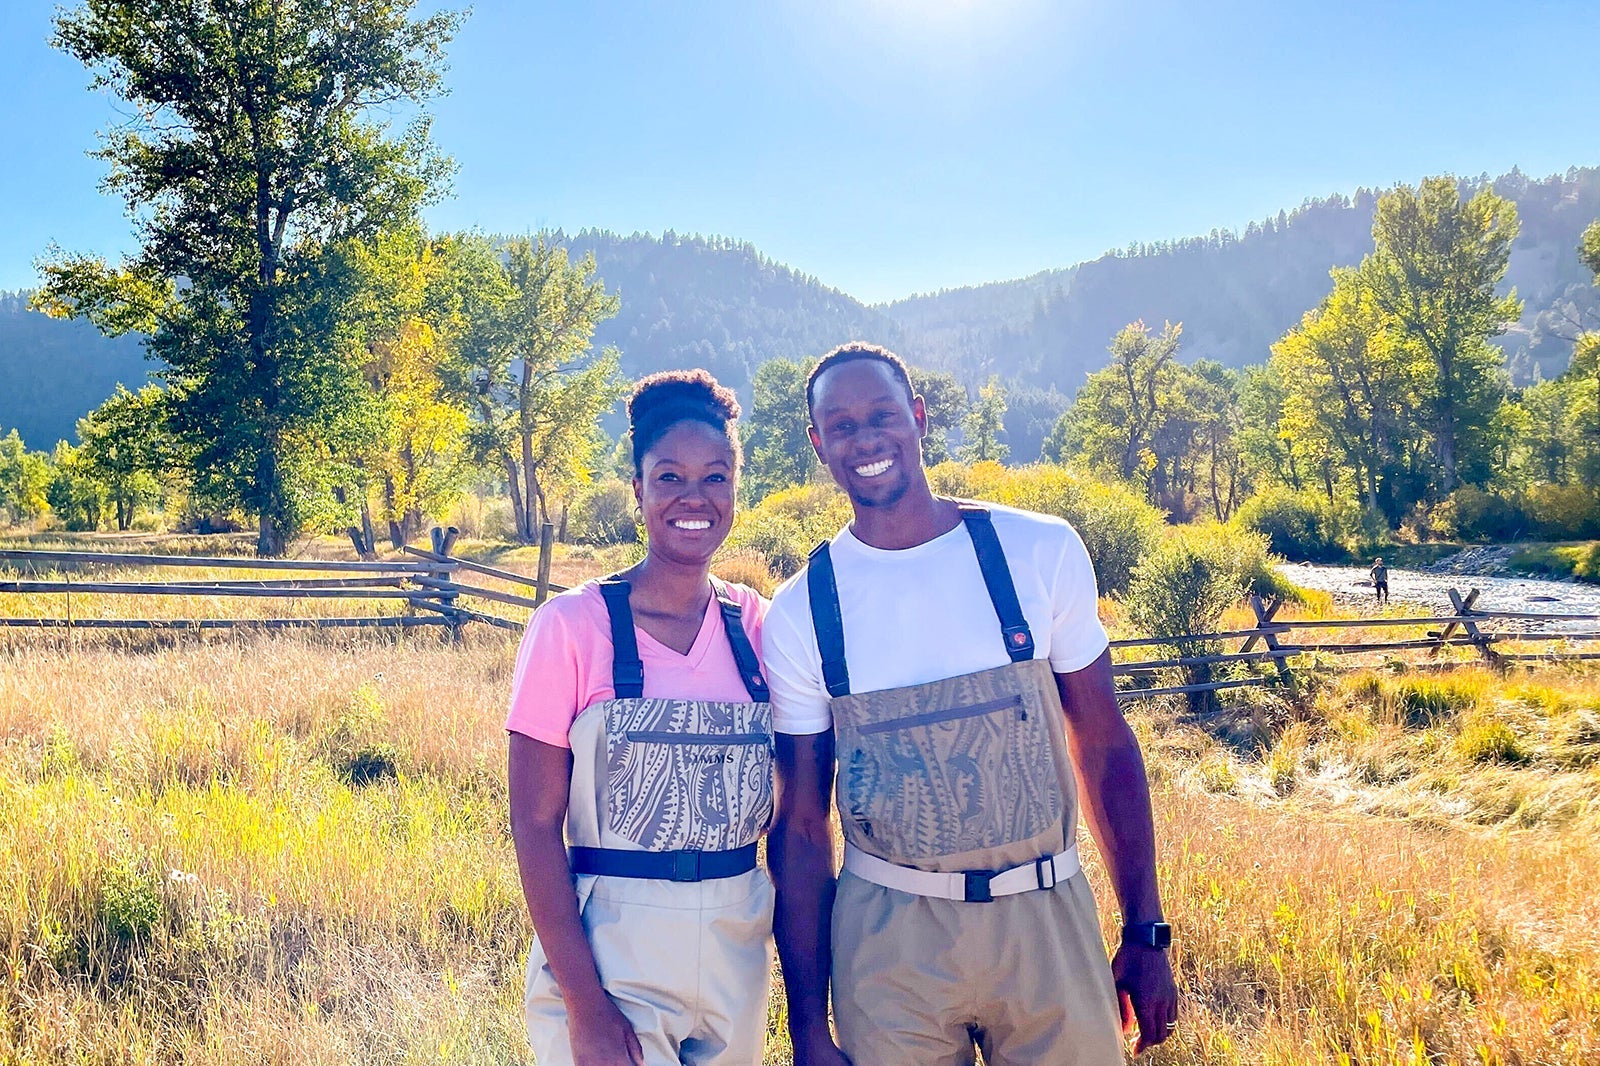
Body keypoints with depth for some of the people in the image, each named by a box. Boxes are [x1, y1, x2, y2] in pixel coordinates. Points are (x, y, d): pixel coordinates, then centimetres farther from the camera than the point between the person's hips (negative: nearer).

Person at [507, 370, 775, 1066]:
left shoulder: (758, 624, 0)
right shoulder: (573, 627, -10)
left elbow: (788, 807, 6)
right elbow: (535, 824, -11)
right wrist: (586, 1005, -16)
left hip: (739, 948, 4)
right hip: (611, 949, -4)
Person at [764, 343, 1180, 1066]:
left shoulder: (1040, 552, -4)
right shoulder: (799, 614, -4)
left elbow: (1104, 746, 3)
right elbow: (801, 827, 0)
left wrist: (1146, 933, 2)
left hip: (1046, 923, 1)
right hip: (887, 941, 0)